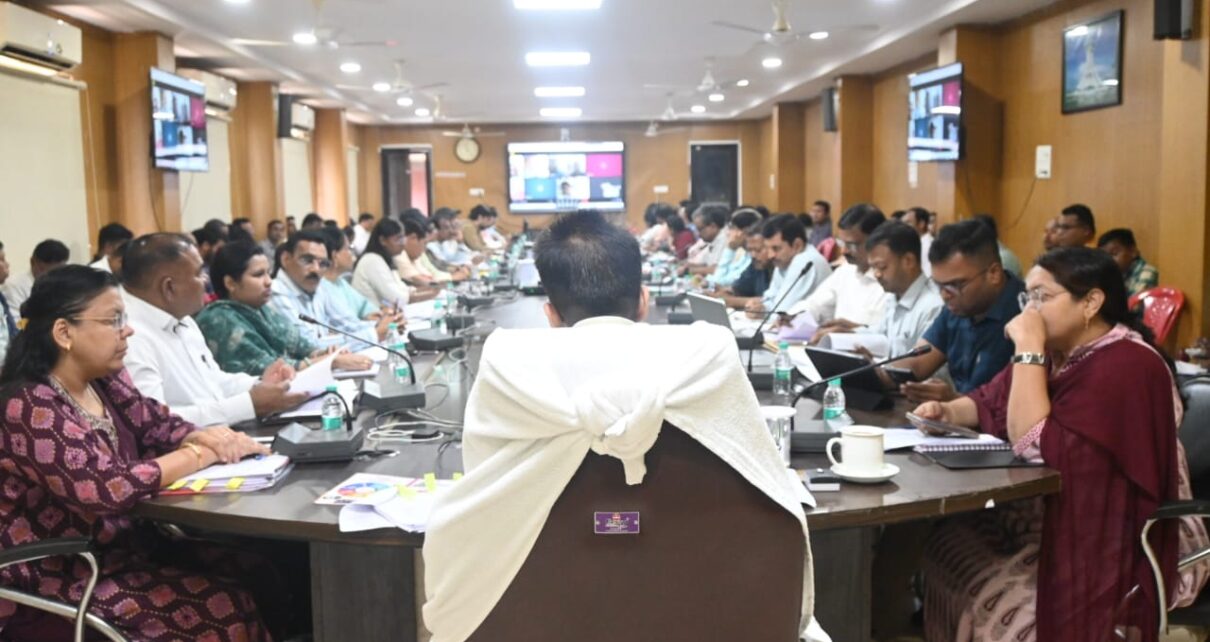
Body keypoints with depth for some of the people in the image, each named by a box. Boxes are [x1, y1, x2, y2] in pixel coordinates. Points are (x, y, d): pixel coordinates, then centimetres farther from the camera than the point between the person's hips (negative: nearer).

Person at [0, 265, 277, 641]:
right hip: (63, 578, -8)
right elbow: (108, 487, -30)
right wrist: (201, 454, -20)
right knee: (229, 607, -18)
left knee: (249, 569, -9)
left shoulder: (105, 381, 3)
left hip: (124, 544, 8)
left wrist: (203, 437, -15)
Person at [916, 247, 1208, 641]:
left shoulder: (1125, 366, -21)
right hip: (1046, 515, 9)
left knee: (993, 604, -23)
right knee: (946, 547, -7)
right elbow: (989, 402, 17)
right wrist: (947, 411, -5)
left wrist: (1028, 348, -25)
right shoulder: (1054, 352, 7)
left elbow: (1036, 446, -27)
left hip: (1117, 545, -9)